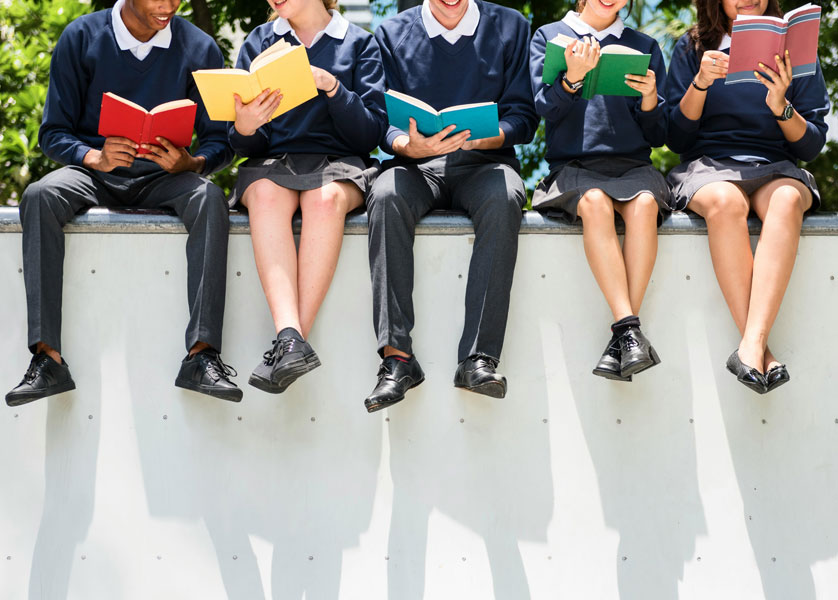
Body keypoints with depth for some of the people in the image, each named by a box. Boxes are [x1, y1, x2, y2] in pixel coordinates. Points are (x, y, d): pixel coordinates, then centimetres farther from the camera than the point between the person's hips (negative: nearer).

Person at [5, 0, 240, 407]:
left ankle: (201, 356, -37)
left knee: (209, 198, -33)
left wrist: (190, 163, -20)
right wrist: (96, 158, -21)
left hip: (162, 177, 0)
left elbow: (219, 142, 4)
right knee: (39, 197, -32)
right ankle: (47, 358, -34)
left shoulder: (199, 48, 3)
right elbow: (53, 133, 1)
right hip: (94, 172, 0)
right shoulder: (81, 38, 1)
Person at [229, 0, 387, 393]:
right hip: (271, 160, 1)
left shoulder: (359, 43, 11)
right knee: (266, 194, -35)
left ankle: (290, 341, -41)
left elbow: (369, 135, 1)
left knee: (326, 198, -37)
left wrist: (332, 87, -13)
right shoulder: (259, 42, 17)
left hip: (338, 160, -1)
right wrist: (244, 128, -13)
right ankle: (291, 339, -50)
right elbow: (248, 147, 11)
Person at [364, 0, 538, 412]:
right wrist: (410, 146, -18)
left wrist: (481, 137, -16)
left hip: (484, 161, 0)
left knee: (503, 200, -36)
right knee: (386, 197, -34)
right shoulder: (392, 34, 13)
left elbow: (523, 116, 5)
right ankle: (396, 356, -37)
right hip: (416, 162, 1)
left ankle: (479, 358, -39)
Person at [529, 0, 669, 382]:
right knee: (594, 202, -35)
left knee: (645, 203, -33)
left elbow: (658, 136, 12)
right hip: (572, 164, -1)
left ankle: (621, 336, -36)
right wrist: (573, 78, -22)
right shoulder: (548, 37, 14)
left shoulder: (644, 47, 18)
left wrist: (650, 98, -9)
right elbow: (545, 107, -2)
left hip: (632, 164, 2)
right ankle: (629, 329, -42)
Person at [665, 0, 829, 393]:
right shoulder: (691, 49, 10)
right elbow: (676, 139, 6)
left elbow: (812, 146, 8)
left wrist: (781, 105, -12)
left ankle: (752, 344, -48)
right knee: (725, 202, -37)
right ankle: (762, 352, -41)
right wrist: (701, 83, -9)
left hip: (777, 168, 1)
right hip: (708, 167, -1)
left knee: (787, 201, -36)